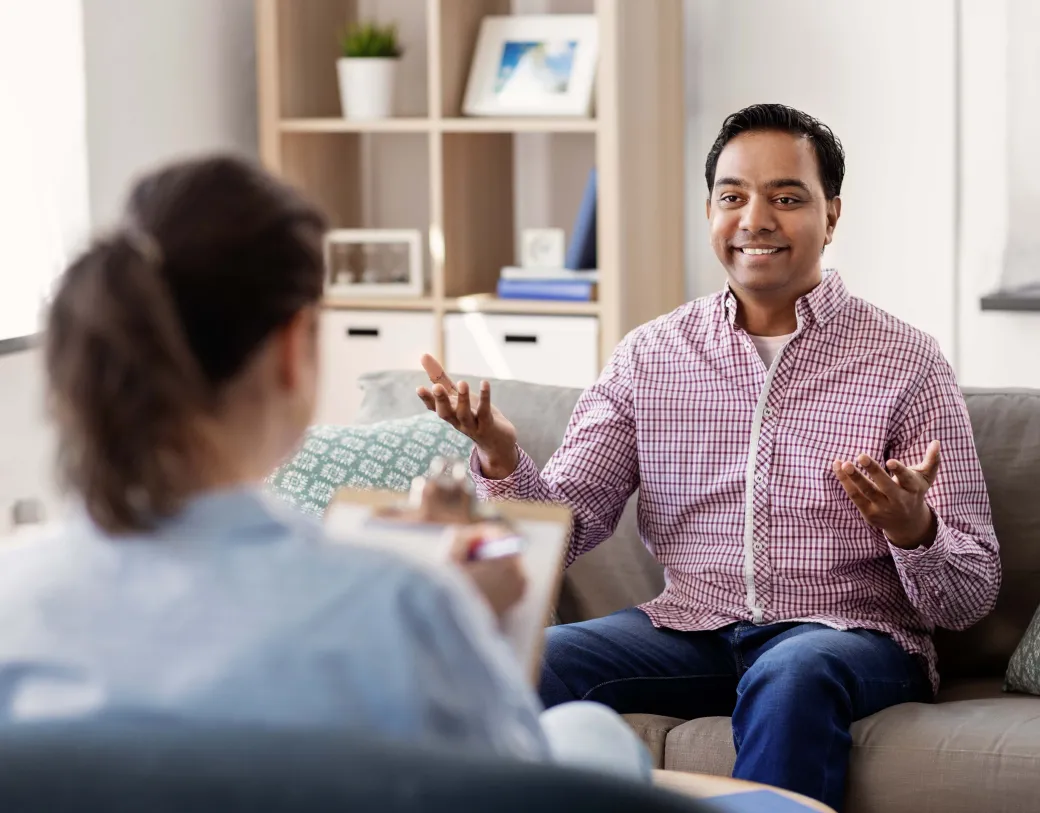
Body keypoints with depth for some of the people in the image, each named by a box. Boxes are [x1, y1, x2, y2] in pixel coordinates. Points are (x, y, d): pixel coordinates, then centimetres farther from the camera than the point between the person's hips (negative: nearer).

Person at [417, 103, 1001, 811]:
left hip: (851, 638, -2)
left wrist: (913, 532, -24)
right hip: (690, 629, 3)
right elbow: (565, 529, 4)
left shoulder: (906, 362, 0)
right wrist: (501, 458, -16)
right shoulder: (648, 356, 9)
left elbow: (971, 597, -1)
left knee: (790, 678, -37)